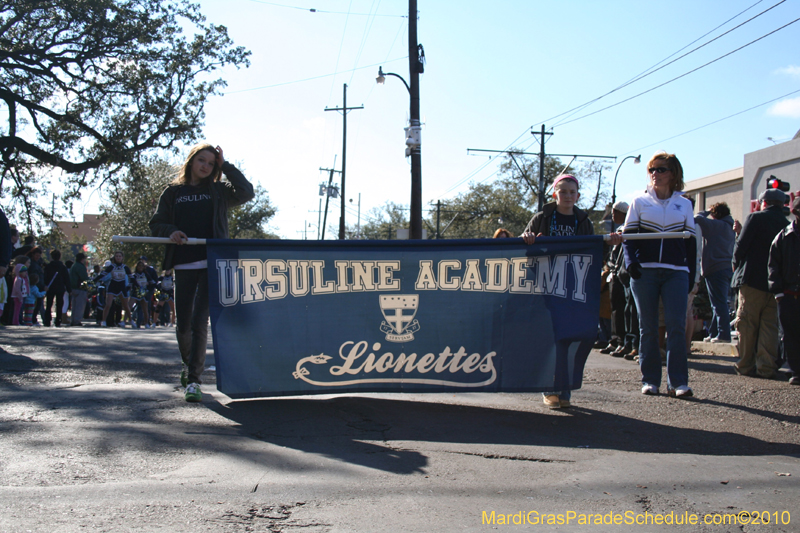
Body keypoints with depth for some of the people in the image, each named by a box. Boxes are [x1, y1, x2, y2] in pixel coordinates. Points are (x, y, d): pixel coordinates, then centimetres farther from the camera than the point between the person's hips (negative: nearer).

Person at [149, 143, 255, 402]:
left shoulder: (219, 191, 12)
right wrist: (171, 232, -7)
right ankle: (189, 364, 33)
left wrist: (225, 166, 2)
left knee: (199, 321, -11)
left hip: (211, 264, -2)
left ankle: (194, 379, -7)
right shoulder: (173, 192, 14)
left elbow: (246, 193, -2)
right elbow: (157, 223, 14)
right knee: (183, 325, 6)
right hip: (183, 265, 2)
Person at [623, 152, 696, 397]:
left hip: (676, 273, 0)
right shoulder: (639, 202, 10)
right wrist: (630, 261, -13)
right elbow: (628, 236, 5)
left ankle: (678, 381, -4)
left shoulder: (684, 204, 14)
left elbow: (690, 241, 15)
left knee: (676, 326, -8)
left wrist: (691, 274, 8)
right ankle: (650, 379, 8)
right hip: (644, 271, 0)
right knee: (648, 327, 2)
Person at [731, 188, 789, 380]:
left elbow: (740, 246, -8)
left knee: (747, 324, 3)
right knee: (770, 326, 7)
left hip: (752, 279, -4)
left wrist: (736, 265, 9)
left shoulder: (755, 218, -6)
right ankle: (767, 366, 2)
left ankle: (746, 365, 7)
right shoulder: (788, 225, 7)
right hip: (776, 283, 4)